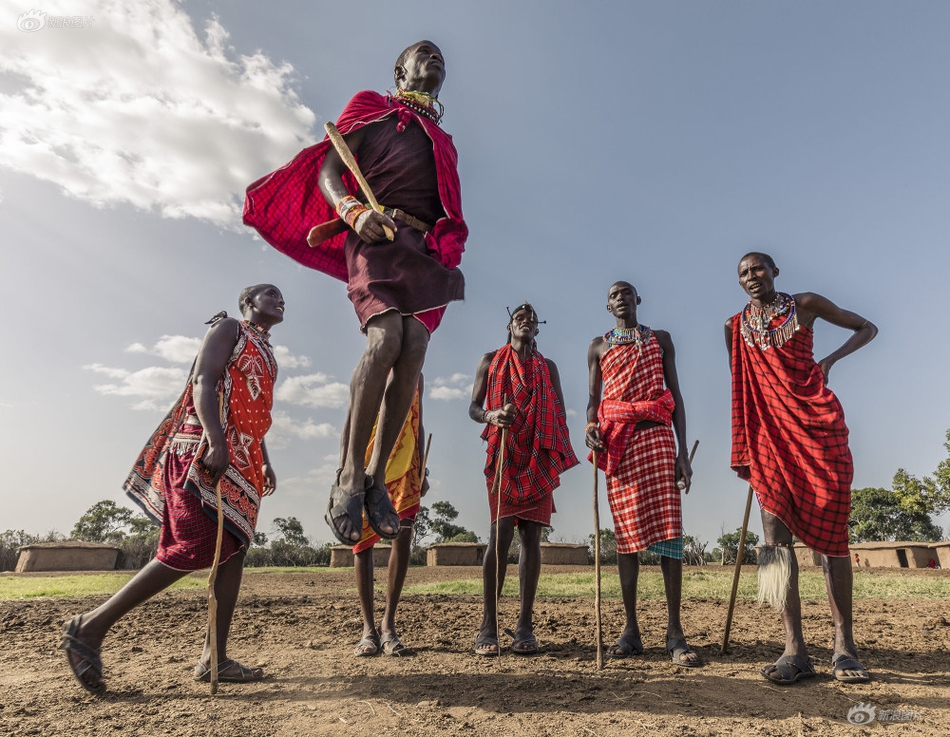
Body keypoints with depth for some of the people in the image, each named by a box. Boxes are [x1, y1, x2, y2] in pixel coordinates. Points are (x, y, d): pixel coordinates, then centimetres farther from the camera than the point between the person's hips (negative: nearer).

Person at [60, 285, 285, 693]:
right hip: (207, 451, -9)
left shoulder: (265, 353, 27)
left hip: (241, 461, 9)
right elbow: (203, 382, -12)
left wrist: (264, 461, 17)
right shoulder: (229, 328, 2)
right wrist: (216, 442, -25)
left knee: (233, 550, 2)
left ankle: (214, 658, 5)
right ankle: (90, 627, -1)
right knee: (193, 549, -15)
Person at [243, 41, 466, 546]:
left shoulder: (445, 144, 33)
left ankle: (377, 478, -12)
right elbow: (328, 170, 6)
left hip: (424, 250, 4)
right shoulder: (373, 113, 19)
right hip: (376, 237, -4)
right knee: (385, 339, -28)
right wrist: (353, 211, -14)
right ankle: (350, 475, -20)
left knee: (414, 354, -17)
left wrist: (448, 257, 8)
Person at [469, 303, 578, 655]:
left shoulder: (548, 367, 18)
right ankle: (488, 627, -4)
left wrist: (557, 457, -4)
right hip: (503, 457, -2)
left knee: (531, 537, -2)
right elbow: (473, 408, 8)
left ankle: (525, 627, 3)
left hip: (538, 460, 2)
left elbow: (560, 415, 13)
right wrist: (491, 416, -15)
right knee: (500, 534, -10)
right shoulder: (491, 361, 13)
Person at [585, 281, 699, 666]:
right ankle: (631, 630, 5)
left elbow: (675, 395, 10)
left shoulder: (660, 339, 17)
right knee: (626, 532, 0)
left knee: (668, 527, -9)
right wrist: (590, 426, -11)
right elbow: (594, 398, 13)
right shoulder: (598, 345, 18)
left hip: (657, 436, 0)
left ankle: (674, 632, -4)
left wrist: (683, 451, 0)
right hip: (616, 440, 1)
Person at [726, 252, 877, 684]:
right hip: (769, 429, 2)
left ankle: (844, 644, 7)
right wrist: (743, 446, 9)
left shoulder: (805, 305, 7)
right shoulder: (735, 327, 12)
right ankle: (794, 650, -6)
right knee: (775, 531, -8)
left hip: (816, 421, -1)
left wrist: (831, 359, -2)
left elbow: (866, 328, 17)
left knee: (830, 529, -2)